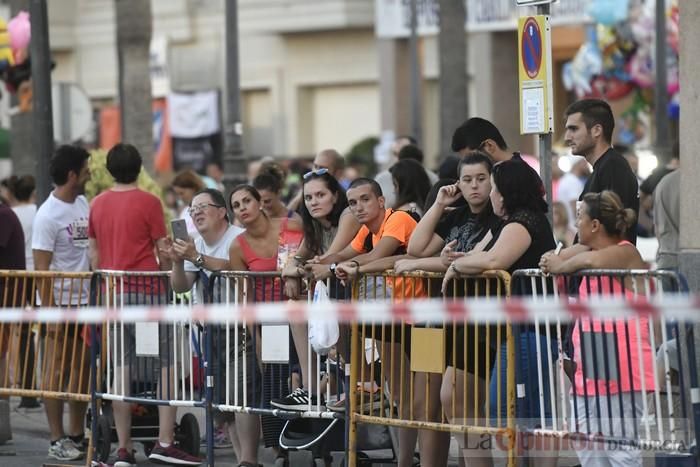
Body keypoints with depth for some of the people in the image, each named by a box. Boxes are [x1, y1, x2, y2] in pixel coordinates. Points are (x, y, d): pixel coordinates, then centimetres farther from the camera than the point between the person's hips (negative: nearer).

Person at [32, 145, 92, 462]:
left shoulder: (83, 204, 10)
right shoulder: (48, 215, -13)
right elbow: (41, 268, -14)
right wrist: (50, 312, -18)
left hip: (86, 300, 7)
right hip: (60, 302, -7)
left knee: (82, 370, 9)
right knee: (57, 371, -1)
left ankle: (76, 436, 16)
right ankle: (57, 441, 2)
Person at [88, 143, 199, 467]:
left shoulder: (98, 204, 9)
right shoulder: (148, 202, -6)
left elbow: (94, 254, 15)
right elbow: (163, 252, -4)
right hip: (146, 290, -5)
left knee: (122, 367, 6)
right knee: (168, 363, -2)